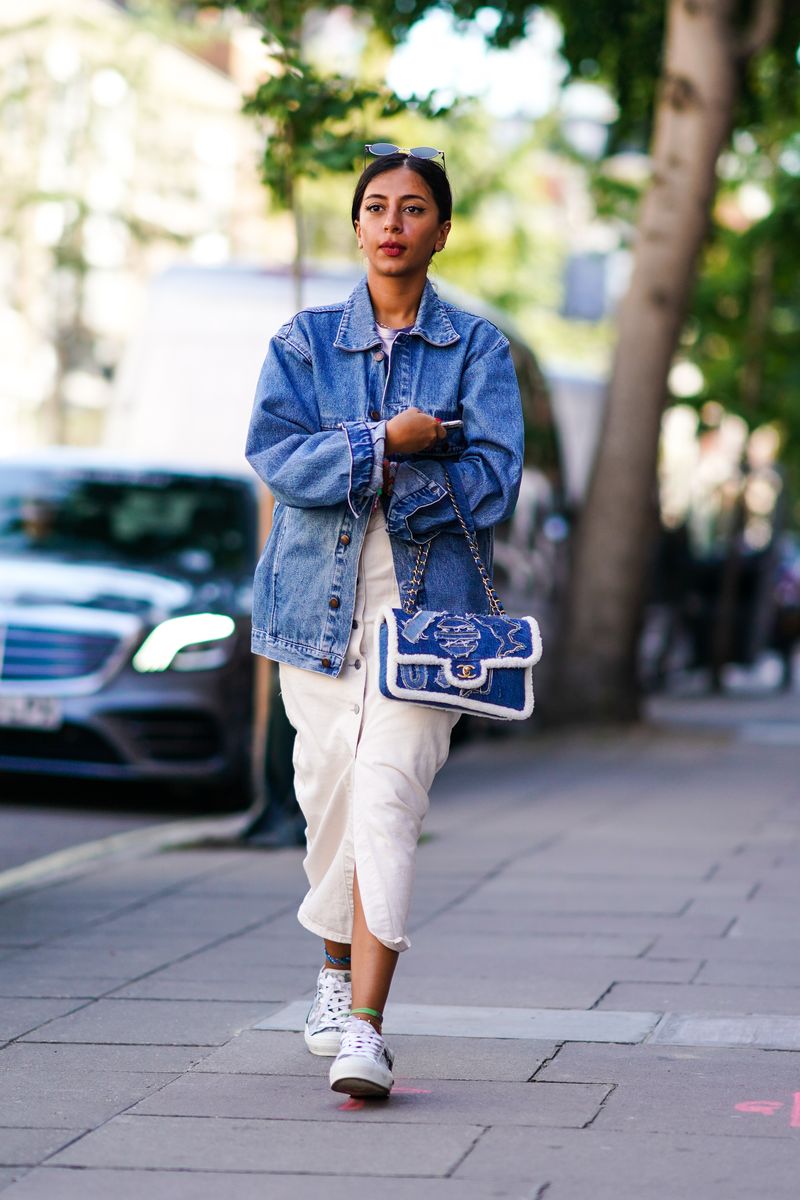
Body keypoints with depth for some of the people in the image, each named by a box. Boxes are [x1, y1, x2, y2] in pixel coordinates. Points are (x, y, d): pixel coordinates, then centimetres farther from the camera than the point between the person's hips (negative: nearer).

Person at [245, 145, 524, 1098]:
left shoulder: (477, 348, 5)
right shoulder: (304, 340, 9)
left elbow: (493, 479, -6)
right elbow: (274, 453, -5)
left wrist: (358, 478, -9)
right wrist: (388, 441, -15)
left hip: (426, 594, -2)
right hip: (318, 592, 2)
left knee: (390, 795, -15)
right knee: (329, 792, 8)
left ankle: (364, 1029, -20)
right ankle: (337, 972, 33)